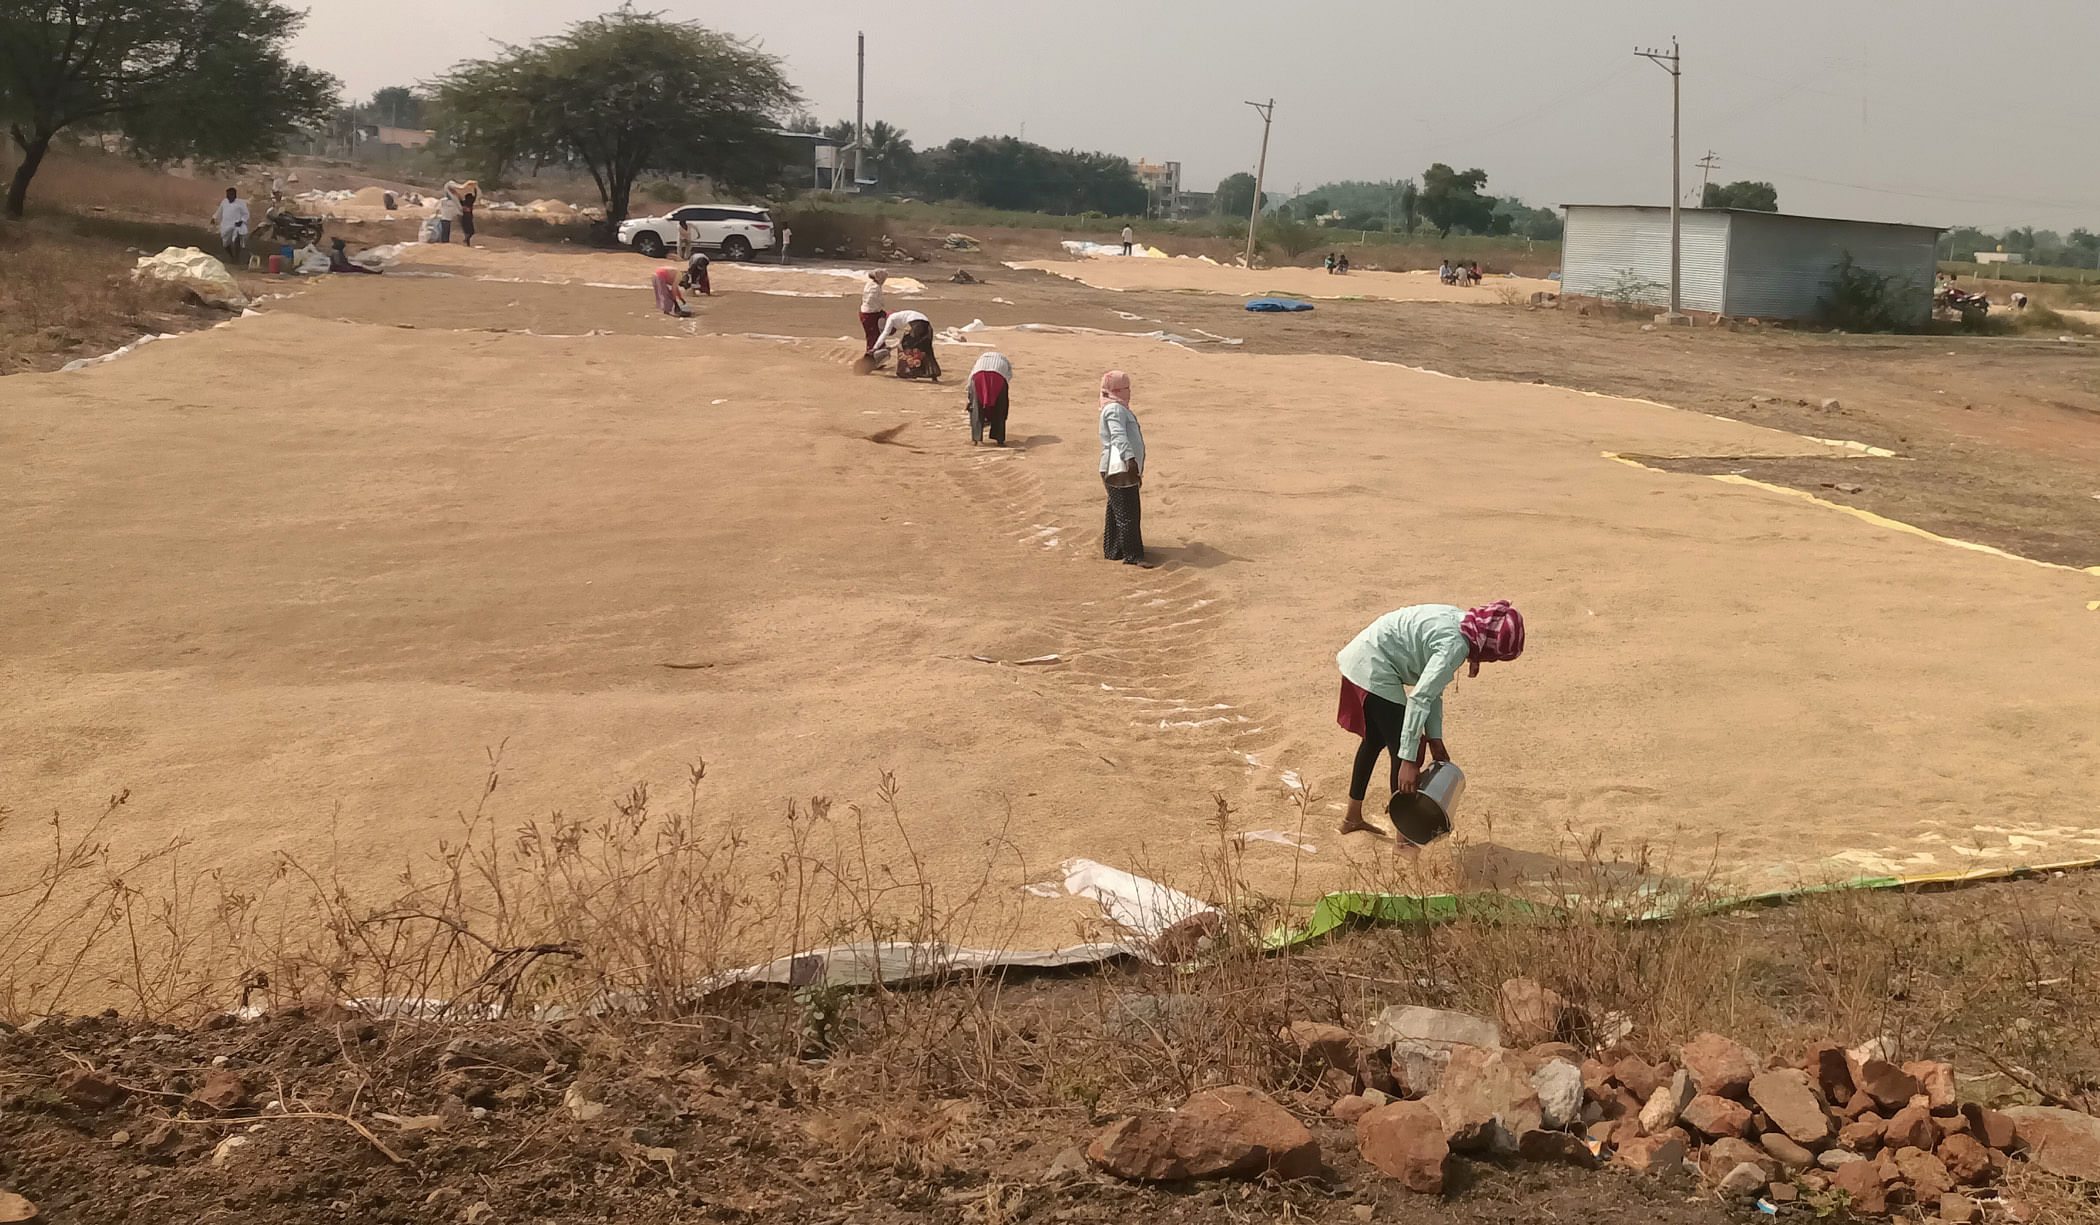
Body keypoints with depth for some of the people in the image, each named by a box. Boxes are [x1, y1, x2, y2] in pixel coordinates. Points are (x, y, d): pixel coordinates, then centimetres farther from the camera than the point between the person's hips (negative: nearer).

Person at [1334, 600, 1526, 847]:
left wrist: (1435, 739, 6)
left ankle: (1352, 818, 40)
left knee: (1375, 739, 25)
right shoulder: (1454, 645, -24)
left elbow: (1432, 687, 9)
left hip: (1359, 658, 11)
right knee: (1401, 749, -4)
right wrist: (1409, 760, -28)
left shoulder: (1460, 621, 4)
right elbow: (1419, 699, -28)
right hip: (1374, 670, -11)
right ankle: (1405, 840, 4)